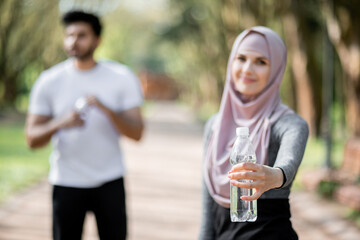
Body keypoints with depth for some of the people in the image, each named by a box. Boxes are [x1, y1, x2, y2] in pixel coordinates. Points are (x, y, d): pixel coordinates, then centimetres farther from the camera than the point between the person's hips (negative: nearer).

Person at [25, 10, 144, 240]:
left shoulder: (122, 78, -1)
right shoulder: (49, 81, 0)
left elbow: (137, 133, -6)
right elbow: (32, 139, -2)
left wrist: (106, 109, -22)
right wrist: (60, 123, -22)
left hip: (110, 182, 0)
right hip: (66, 184, 0)